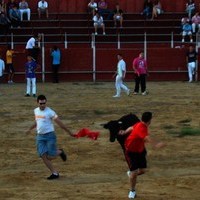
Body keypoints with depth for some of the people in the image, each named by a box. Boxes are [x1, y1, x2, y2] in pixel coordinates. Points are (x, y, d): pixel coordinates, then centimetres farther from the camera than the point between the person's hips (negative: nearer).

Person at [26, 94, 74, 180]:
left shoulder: (50, 112, -12)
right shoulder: (36, 111, 8)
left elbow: (59, 123, -11)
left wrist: (69, 132, -11)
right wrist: (30, 129, 35)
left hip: (50, 135, -6)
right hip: (40, 136, 6)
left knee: (50, 157, -9)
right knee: (43, 156, -6)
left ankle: (59, 152, 25)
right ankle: (54, 173, 5)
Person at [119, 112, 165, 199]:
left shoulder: (140, 125, -7)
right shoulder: (141, 128, -36)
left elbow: (132, 128, 14)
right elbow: (147, 138, -56)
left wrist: (124, 132, 34)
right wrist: (156, 144, -73)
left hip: (140, 150, 8)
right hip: (131, 152, -8)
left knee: (142, 170, 6)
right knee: (134, 172, -6)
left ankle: (131, 173, 40)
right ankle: (132, 191, 17)